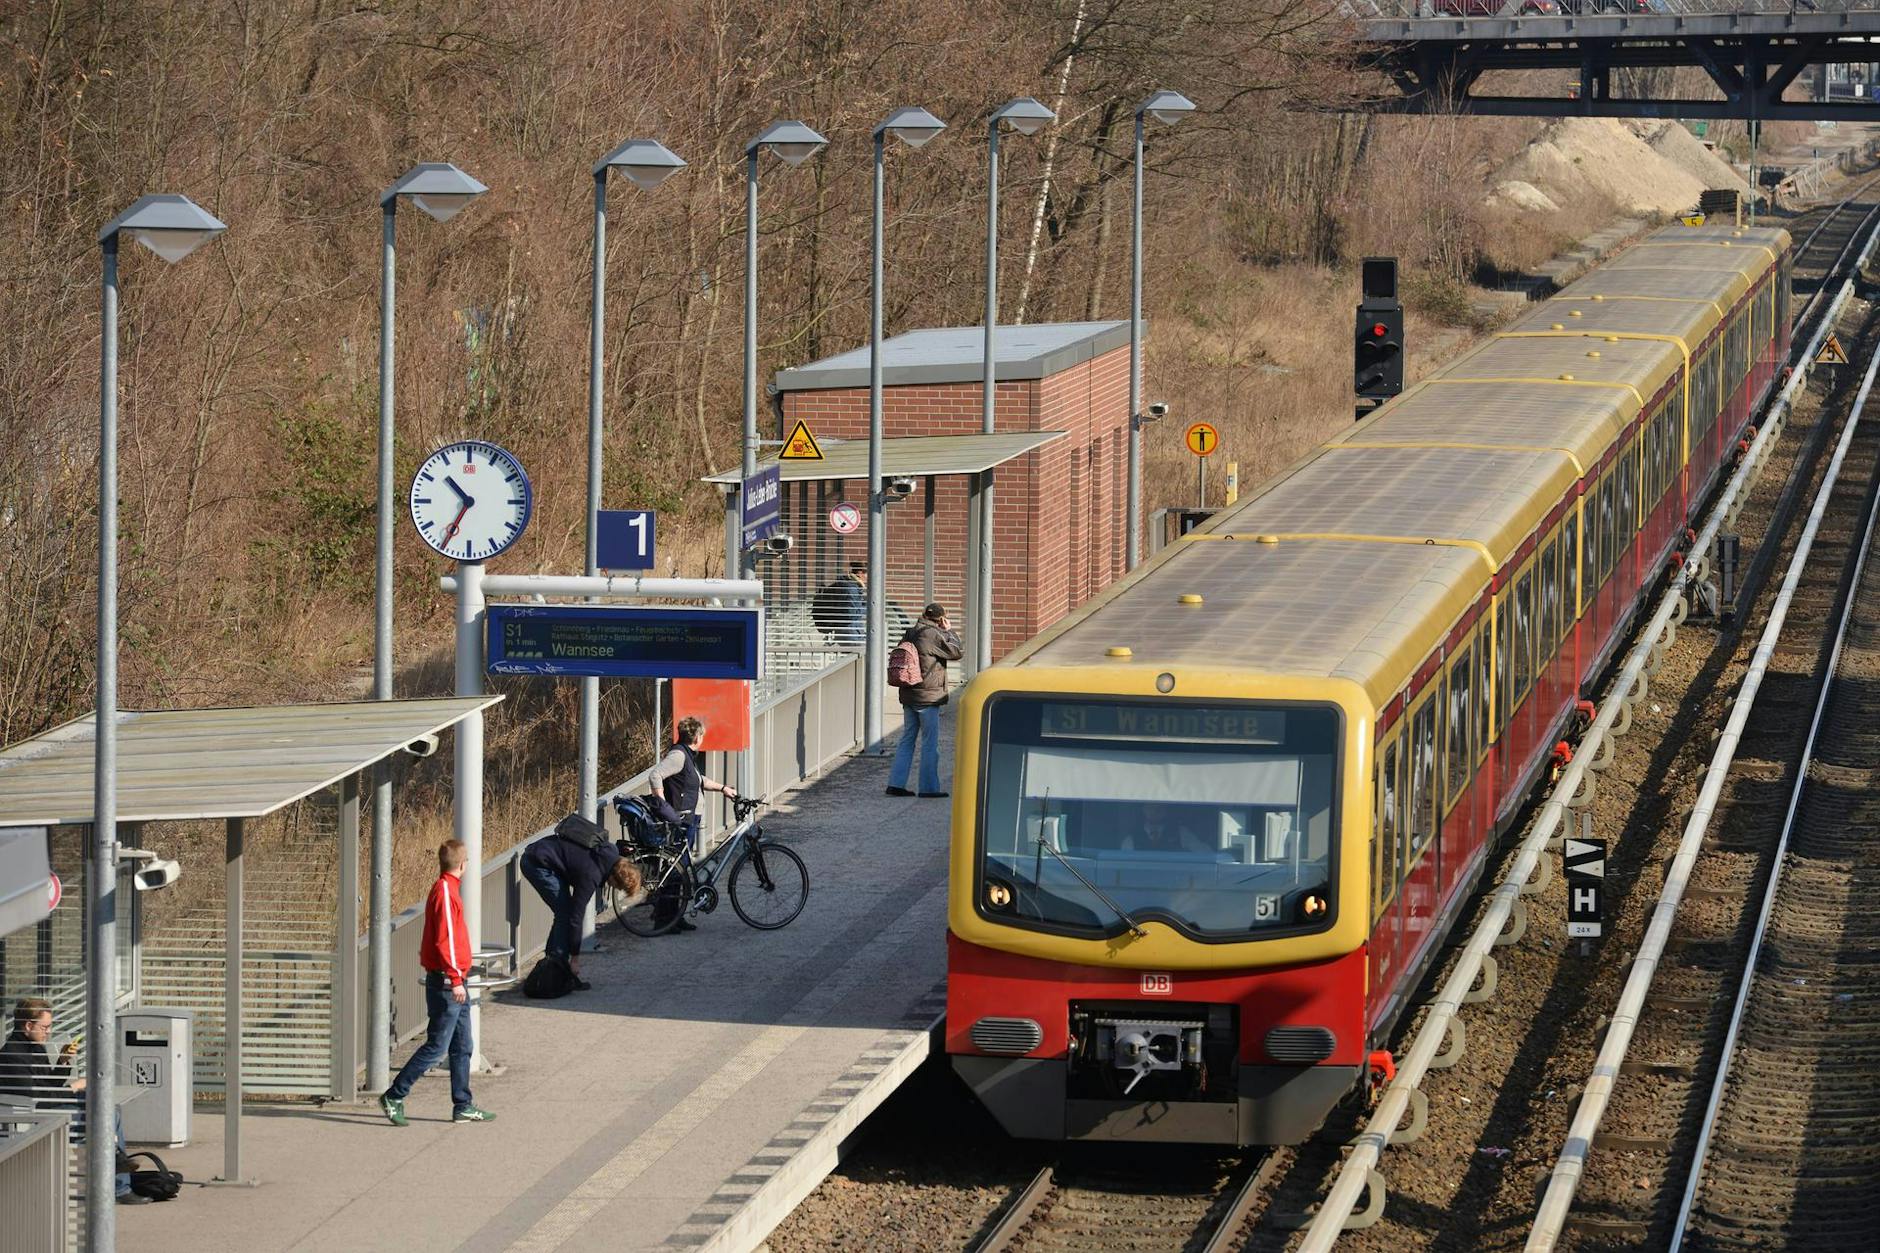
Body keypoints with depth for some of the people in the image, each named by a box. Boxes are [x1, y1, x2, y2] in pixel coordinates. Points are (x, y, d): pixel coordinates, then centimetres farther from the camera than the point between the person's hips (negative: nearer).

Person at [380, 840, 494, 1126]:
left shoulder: (448, 889, 14)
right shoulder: (445, 892, -16)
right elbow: (444, 941, -22)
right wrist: (455, 979, -22)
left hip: (454, 984, 10)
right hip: (446, 982, -10)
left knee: (463, 1046, 12)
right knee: (436, 1047, -7)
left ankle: (463, 1106, 17)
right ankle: (394, 1097, -3)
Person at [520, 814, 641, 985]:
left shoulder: (611, 852, -5)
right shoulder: (591, 874, -27)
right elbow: (576, 916, -22)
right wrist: (575, 957, -15)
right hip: (539, 864, -10)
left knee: (564, 913, 12)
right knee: (566, 913, -11)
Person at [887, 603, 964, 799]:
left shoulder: (910, 634, 8)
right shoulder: (934, 636, -16)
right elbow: (957, 652, -9)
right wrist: (949, 631, 1)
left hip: (908, 696, 7)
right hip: (928, 697, -7)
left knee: (907, 739, 13)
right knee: (930, 743, 0)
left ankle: (896, 783, 10)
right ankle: (928, 787, 2)